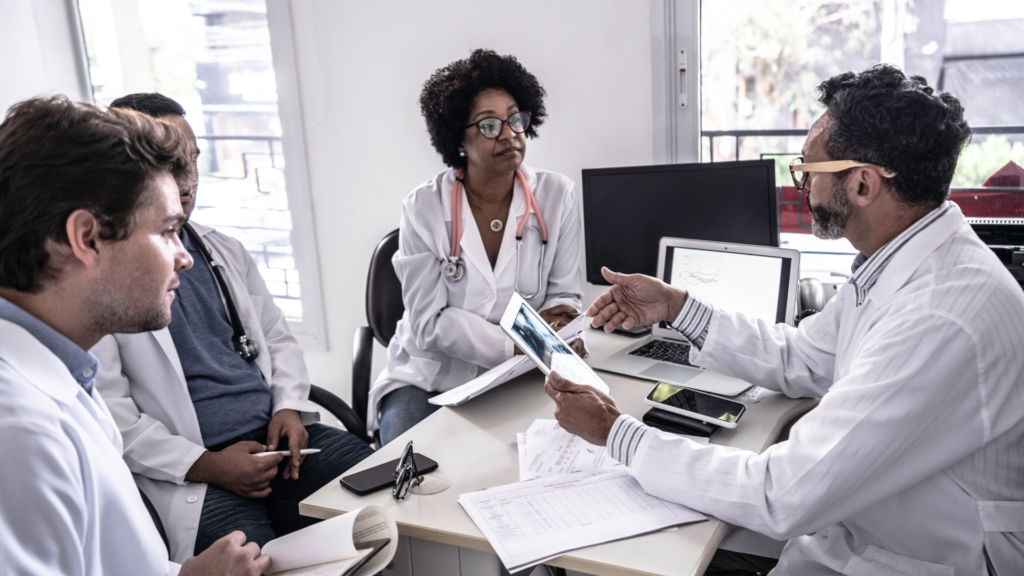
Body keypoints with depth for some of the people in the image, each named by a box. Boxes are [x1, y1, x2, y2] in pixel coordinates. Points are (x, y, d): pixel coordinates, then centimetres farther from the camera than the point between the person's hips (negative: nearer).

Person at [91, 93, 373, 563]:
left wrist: (288, 406, 1)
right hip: (186, 468, -5)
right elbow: (107, 410, -8)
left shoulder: (225, 251, 17)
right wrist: (205, 465, -15)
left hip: (276, 434, 6)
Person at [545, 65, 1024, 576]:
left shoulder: (942, 323, -33)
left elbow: (782, 499, -31)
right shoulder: (895, 265, -1)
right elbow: (799, 360, 13)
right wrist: (676, 307, 5)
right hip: (854, 522, 8)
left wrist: (616, 434, -22)